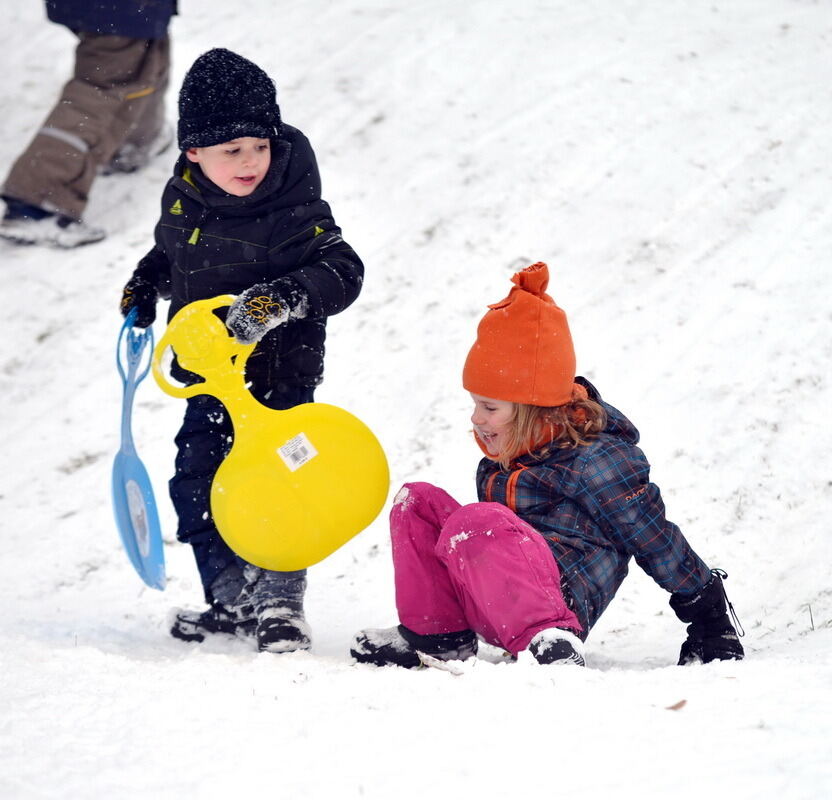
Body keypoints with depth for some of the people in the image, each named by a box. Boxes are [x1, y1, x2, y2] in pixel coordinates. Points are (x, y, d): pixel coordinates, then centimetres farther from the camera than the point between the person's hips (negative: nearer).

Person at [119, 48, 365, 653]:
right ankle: (232, 599, 24)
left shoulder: (294, 212, -19)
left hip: (279, 378, -6)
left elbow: (343, 271, -24)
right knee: (197, 487, 9)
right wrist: (147, 283, 8)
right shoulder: (181, 199, -1)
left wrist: (285, 297, -37)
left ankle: (280, 604, 9)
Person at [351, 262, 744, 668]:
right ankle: (436, 631, -4)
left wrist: (708, 620, 3)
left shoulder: (595, 460, -7)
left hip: (559, 603, -9)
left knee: (472, 525, -32)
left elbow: (657, 541, -2)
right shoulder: (502, 463, 19)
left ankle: (548, 639, -40)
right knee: (417, 500, 1)